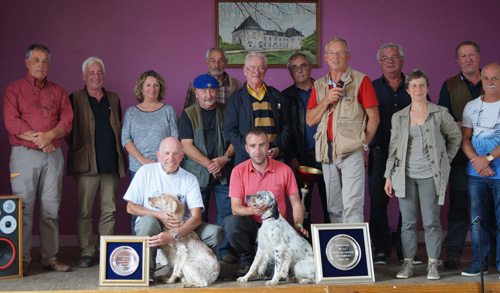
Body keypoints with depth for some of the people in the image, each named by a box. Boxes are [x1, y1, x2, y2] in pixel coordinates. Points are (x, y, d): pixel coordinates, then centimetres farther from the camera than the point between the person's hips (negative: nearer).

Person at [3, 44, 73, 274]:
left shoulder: (58, 91, 16)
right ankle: (22, 259, 1)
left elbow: (67, 121, 6)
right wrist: (38, 140, -11)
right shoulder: (14, 89, 7)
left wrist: (49, 135, -13)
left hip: (54, 155, 3)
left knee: (51, 208, 3)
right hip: (24, 154, -3)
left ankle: (51, 257, 8)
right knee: (24, 207, -5)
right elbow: (12, 122, -5)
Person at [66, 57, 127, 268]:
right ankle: (87, 252, 5)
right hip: (86, 164, -3)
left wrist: (120, 156, 12)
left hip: (111, 163, 3)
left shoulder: (114, 99, 17)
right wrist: (77, 150, -2)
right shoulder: (75, 99, 6)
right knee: (84, 211, -3)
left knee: (109, 211, 5)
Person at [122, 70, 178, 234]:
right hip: (138, 168, 1)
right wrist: (143, 159, -9)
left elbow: (175, 139, 6)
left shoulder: (168, 111, 12)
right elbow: (126, 139, 5)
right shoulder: (131, 112, 14)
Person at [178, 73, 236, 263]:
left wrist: (225, 158, -9)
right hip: (197, 173, -2)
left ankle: (224, 250, 13)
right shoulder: (188, 115, 3)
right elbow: (187, 146, -4)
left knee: (227, 212, 0)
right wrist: (209, 164, -13)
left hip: (224, 172, 2)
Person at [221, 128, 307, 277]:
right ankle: (248, 261, -5)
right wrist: (251, 210, -29)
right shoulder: (238, 171, -3)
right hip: (250, 225, 1)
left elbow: (296, 204, 3)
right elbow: (235, 207, -6)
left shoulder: (284, 170, -2)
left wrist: (298, 225, -15)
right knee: (230, 222, -33)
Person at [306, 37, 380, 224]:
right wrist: (326, 100, -4)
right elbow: (310, 120, 10)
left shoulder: (361, 80, 2)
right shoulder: (319, 85, 15)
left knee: (352, 205, -11)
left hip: (352, 151, -5)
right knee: (333, 207, 7)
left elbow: (374, 117, 0)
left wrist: (364, 144, -7)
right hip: (328, 152, 5)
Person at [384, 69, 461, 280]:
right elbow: (393, 148, 11)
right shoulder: (398, 117, 9)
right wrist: (389, 177, 7)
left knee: (431, 221, -2)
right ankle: (408, 263, 11)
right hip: (406, 176, 2)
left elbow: (455, 136, 16)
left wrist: (445, 160, 10)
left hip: (430, 175, -2)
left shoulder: (440, 113, 4)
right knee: (408, 222, 4)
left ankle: (433, 264, 7)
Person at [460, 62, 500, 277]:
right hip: (476, 172, 4)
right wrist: (476, 160, -8)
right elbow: (465, 139, 8)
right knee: (478, 219, 6)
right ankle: (479, 263, 15)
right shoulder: (471, 106, 11)